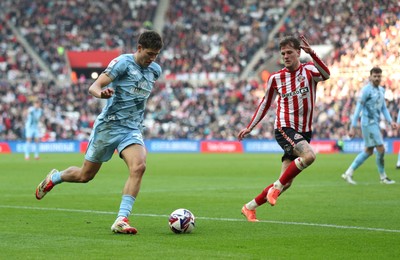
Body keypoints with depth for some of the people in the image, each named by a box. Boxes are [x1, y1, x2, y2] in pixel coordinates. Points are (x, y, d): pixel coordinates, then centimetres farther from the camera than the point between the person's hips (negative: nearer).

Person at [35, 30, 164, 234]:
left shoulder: (155, 70, 7)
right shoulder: (123, 62, -12)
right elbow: (93, 87, -19)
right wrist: (102, 93, -39)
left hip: (132, 129, 4)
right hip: (108, 125, -4)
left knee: (138, 167, -25)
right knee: (85, 175, 9)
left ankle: (121, 220, -27)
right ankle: (54, 178, 41)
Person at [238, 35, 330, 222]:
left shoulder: (308, 70, 1)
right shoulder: (276, 78, 3)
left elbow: (326, 75, -22)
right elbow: (266, 103, 16)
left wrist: (312, 53, -35)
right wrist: (249, 128, 17)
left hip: (304, 131, 3)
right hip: (284, 128, -3)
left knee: (285, 183, 1)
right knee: (309, 155, -32)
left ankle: (250, 207, 15)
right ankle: (276, 188, -19)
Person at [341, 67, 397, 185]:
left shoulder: (381, 90, 14)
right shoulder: (366, 90, -11)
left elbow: (383, 108, 20)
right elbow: (358, 109, -12)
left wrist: (390, 121, 4)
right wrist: (353, 127, -15)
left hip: (375, 124, 9)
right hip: (368, 123, -9)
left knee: (368, 151, 11)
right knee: (381, 149, -8)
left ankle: (348, 173, 16)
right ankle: (383, 177, 5)